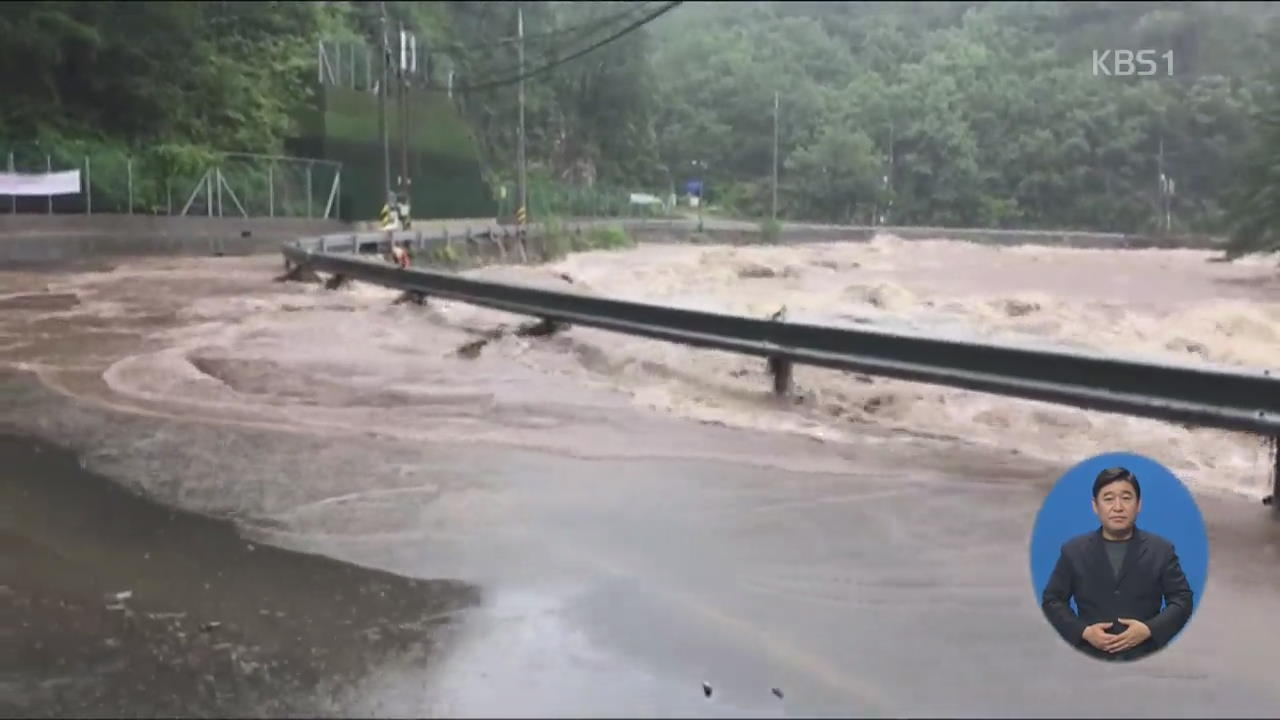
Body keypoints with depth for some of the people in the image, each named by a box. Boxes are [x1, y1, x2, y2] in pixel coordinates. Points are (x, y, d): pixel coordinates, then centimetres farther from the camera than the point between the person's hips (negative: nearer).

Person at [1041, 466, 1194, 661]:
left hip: (1145, 658, 0)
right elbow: (1052, 601, 6)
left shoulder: (1161, 550, 4)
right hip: (1091, 657, 0)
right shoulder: (1073, 551, 4)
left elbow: (1182, 600, 3)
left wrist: (1149, 630, -14)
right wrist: (1083, 632, -11)